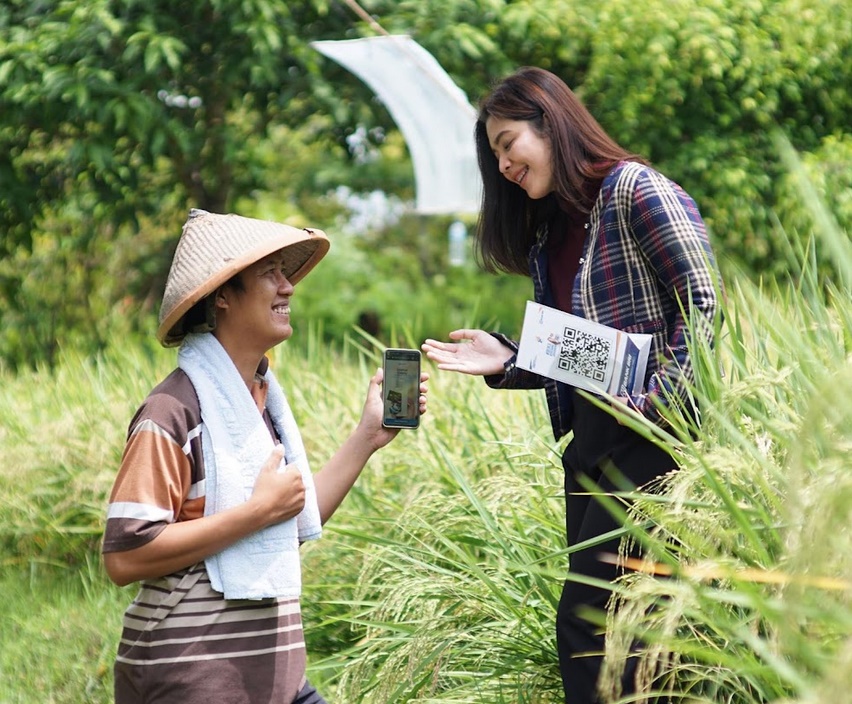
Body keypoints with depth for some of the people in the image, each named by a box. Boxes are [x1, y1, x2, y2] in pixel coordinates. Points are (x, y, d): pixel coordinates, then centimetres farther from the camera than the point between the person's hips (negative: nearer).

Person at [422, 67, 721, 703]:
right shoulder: (547, 234, 19)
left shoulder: (635, 190, -5)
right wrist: (504, 361, 3)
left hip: (650, 436, -8)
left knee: (585, 620, -10)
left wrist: (656, 403, -19)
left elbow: (703, 303, -12)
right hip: (588, 438, 8)